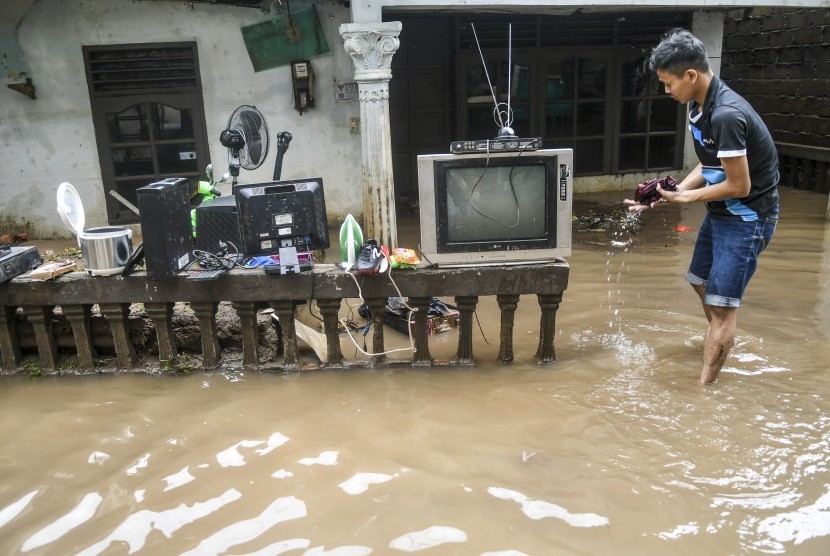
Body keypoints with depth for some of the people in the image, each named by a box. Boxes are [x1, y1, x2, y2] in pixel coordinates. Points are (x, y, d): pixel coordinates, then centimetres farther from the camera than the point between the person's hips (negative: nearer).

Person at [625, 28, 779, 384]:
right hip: (720, 212, 10)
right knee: (701, 282, 25)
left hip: (747, 217, -10)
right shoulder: (699, 106, 0)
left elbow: (739, 186, -25)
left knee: (721, 304, -8)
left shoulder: (726, 115, -29)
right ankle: (721, 342, 51)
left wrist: (684, 197, -15)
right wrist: (669, 195, -5)